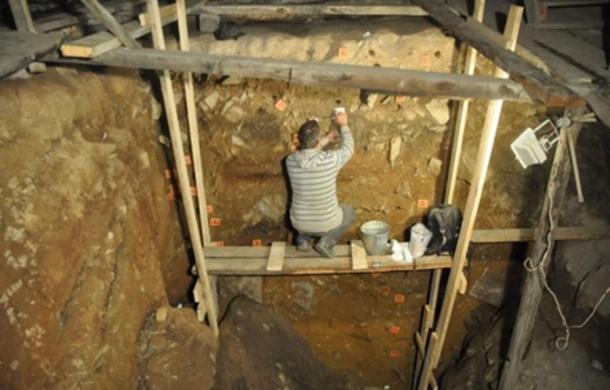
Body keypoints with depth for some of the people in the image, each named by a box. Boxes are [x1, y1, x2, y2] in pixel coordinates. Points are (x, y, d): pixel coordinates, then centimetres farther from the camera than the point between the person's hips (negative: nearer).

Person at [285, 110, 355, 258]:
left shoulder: (290, 161, -14)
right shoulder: (331, 159, -25)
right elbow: (348, 148, -2)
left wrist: (326, 139, 19)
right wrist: (343, 125, 11)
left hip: (299, 223, 3)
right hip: (327, 223, -3)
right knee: (349, 212, 29)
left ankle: (302, 238, 15)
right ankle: (326, 241, 8)